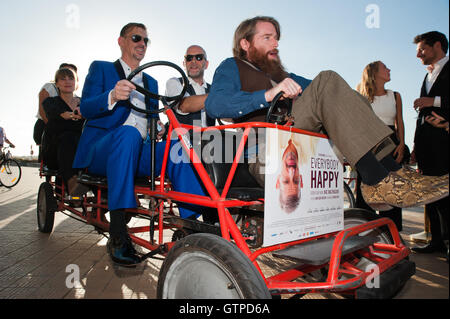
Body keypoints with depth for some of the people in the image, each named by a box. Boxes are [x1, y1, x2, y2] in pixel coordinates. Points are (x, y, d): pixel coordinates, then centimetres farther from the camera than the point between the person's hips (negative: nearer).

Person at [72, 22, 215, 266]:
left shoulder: (151, 82, 26)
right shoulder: (101, 68, 13)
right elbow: (85, 109, -3)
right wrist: (112, 97, -24)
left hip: (136, 154, 4)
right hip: (100, 150, -3)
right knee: (129, 132, -37)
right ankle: (117, 235, -40)